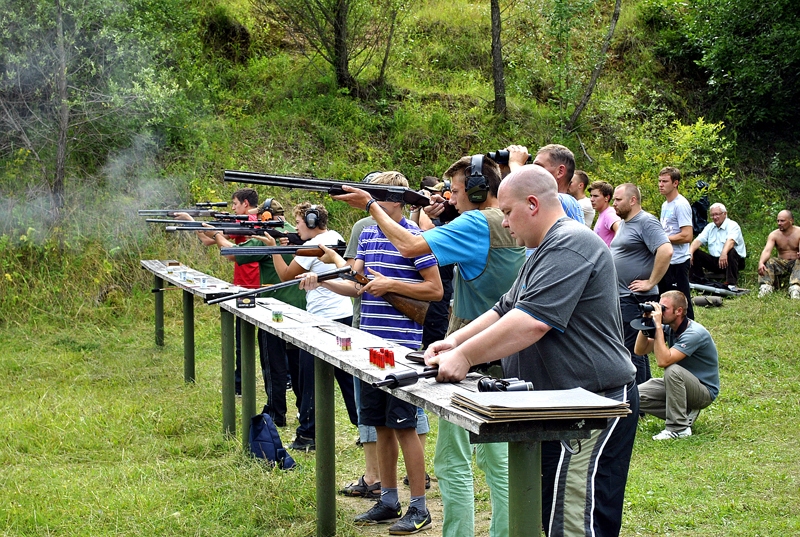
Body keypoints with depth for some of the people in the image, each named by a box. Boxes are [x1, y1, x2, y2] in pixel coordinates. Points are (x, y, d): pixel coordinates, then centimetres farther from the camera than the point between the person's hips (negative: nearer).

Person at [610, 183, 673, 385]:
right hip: (621, 296, 10)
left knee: (633, 350, -8)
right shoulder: (624, 223, 16)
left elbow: (666, 251, -26)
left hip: (636, 298, -10)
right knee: (637, 348, 15)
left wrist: (650, 283, -22)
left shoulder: (646, 222, -13)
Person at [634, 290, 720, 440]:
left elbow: (663, 361, -36)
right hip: (681, 384, 8)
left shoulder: (694, 333, -26)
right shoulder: (668, 328, -2)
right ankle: (684, 413, 1)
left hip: (705, 392, -8)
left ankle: (679, 428, -25)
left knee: (673, 370, -37)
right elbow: (640, 350, -1)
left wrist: (658, 326, -32)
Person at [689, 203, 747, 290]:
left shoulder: (732, 225, -5)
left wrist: (724, 253, -47)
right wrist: (690, 252, -18)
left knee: (731, 252, -37)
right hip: (714, 261, 5)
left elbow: (731, 241, -26)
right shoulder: (709, 227, 15)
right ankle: (698, 280, -9)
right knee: (695, 252, -11)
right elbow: (698, 240, 3)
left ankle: (732, 284, -39)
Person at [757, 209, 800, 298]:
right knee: (767, 262, -25)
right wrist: (761, 263, -39)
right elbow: (767, 250, -17)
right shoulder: (774, 235, 0)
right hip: (781, 263, 3)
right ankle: (765, 288, -45)